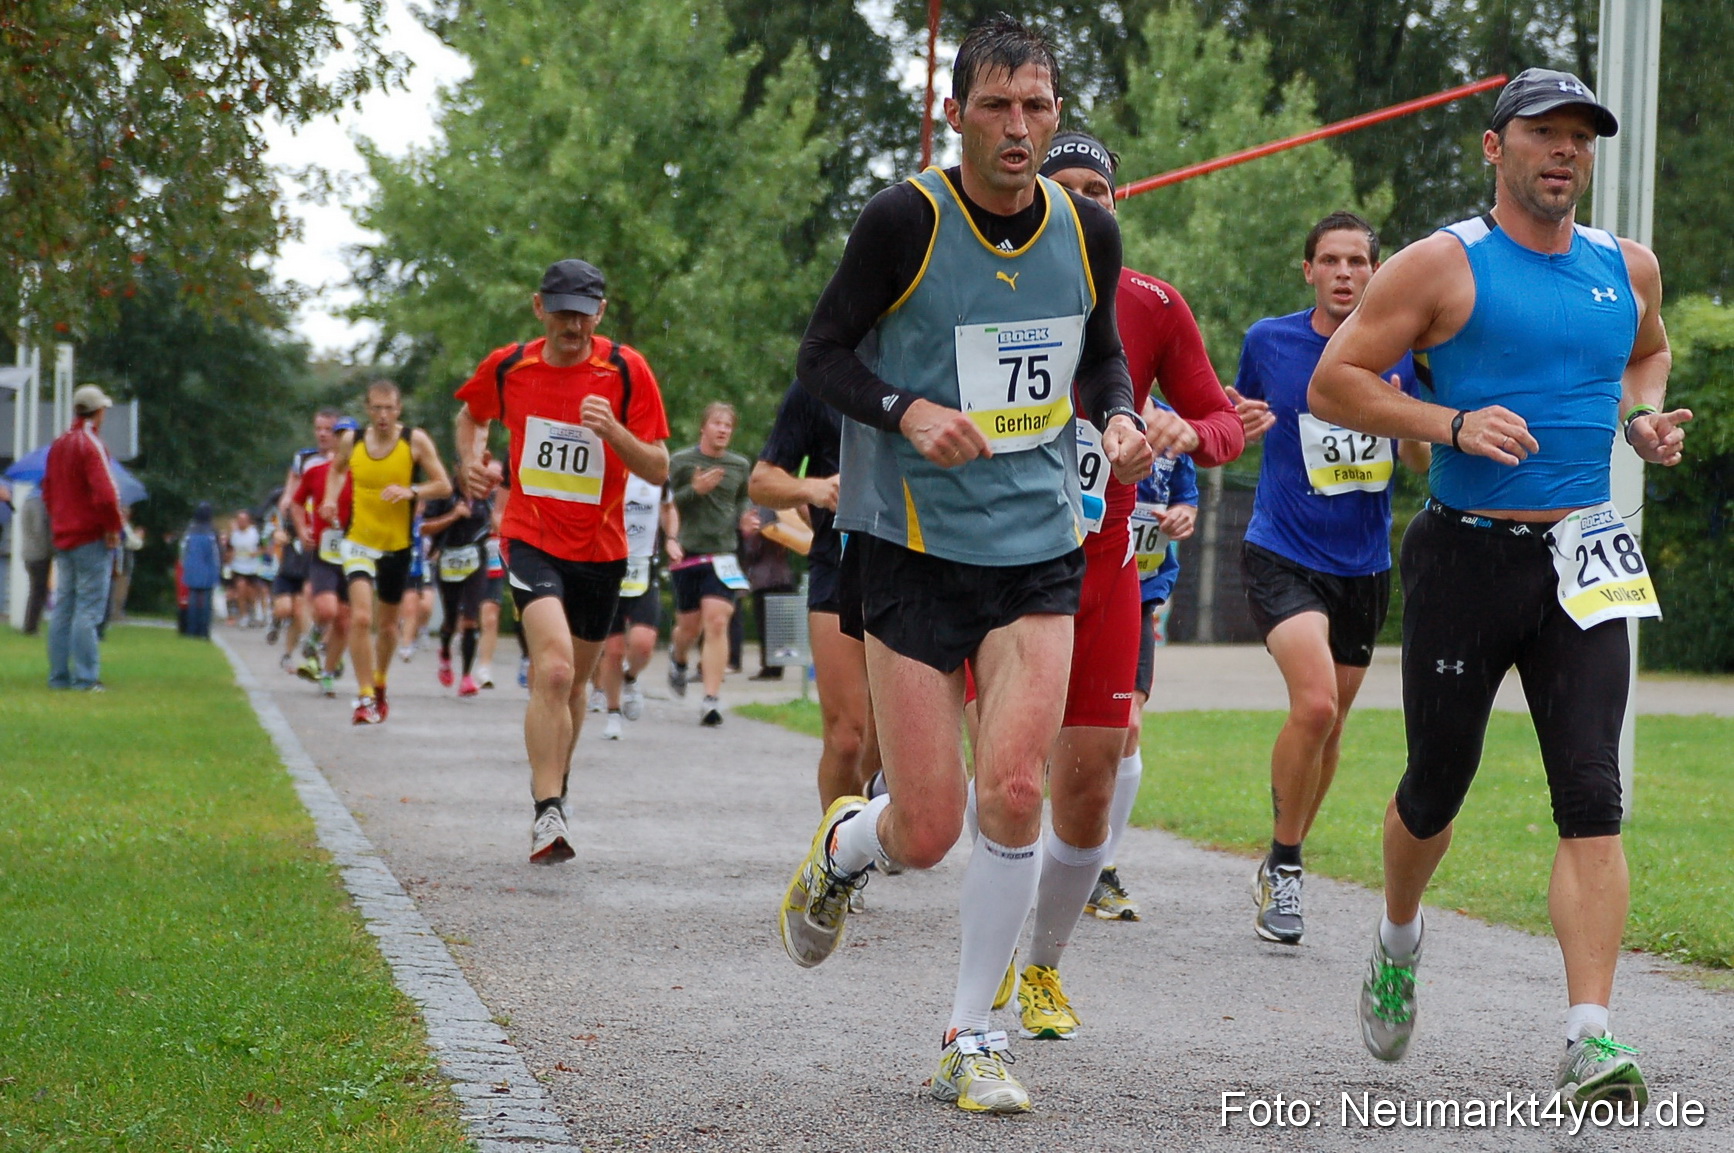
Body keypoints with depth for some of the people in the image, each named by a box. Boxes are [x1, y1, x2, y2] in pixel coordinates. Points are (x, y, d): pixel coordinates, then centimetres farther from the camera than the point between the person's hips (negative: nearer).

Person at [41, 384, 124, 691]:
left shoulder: (58, 445, 13)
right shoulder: (90, 444, -13)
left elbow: (48, 491, 20)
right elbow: (105, 493, -23)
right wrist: (113, 527, -11)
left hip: (63, 539, 8)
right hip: (91, 539, -8)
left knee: (62, 608, 10)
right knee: (88, 609, -7)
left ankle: (58, 675, 12)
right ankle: (85, 678, -10)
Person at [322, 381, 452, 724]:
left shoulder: (415, 441, -7)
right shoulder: (351, 441, -1)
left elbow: (444, 486, -6)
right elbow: (336, 469, 21)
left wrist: (412, 491, -23)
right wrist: (330, 498, 2)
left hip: (398, 545, 0)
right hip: (359, 541, 0)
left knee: (387, 624, 15)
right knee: (361, 618, -19)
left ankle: (379, 685, 40)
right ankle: (364, 697, -15)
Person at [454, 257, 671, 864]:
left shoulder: (626, 370, -6)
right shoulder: (506, 368, -2)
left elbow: (659, 470, -7)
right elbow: (471, 416, 21)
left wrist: (613, 431, -24)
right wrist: (471, 459, 1)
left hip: (600, 549, 2)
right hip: (531, 538, -2)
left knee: (575, 681, 15)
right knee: (554, 668, -23)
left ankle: (553, 786, 40)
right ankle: (547, 815, -24)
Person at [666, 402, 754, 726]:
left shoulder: (740, 466, 10)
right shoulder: (681, 461, 0)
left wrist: (743, 522, 4)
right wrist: (694, 490, -18)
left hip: (722, 553, 1)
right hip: (686, 554, -1)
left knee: (717, 623, -12)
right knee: (690, 625, 8)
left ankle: (712, 699, -13)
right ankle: (677, 657, 46)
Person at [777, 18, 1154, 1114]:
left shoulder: (1089, 230, 2)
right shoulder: (905, 220, -11)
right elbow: (821, 355, -3)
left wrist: (1121, 420, -2)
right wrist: (908, 412, -21)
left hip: (1042, 544, 3)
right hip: (916, 544, -3)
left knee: (1014, 791, -11)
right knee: (928, 831, -4)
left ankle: (972, 1043, 7)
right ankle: (842, 844, 35)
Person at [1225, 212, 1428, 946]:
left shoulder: (1399, 352, 0)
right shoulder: (1269, 341, -3)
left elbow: (1422, 464, 5)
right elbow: (1238, 417, 15)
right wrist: (1240, 423, -10)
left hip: (1364, 565, 3)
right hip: (1282, 555, -3)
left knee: (1328, 724, 13)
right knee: (1315, 704, -23)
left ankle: (1283, 867, 33)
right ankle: (1283, 865, -6)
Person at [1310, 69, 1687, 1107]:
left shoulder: (1627, 268, 10)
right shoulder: (1444, 266, -4)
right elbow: (1334, 382, -5)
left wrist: (1643, 420, 10)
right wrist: (1451, 423, -18)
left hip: (1582, 567, 3)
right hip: (1466, 560, -2)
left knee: (1593, 802, -11)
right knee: (1436, 787, 11)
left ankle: (1591, 1040, -15)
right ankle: (1399, 941, 42)